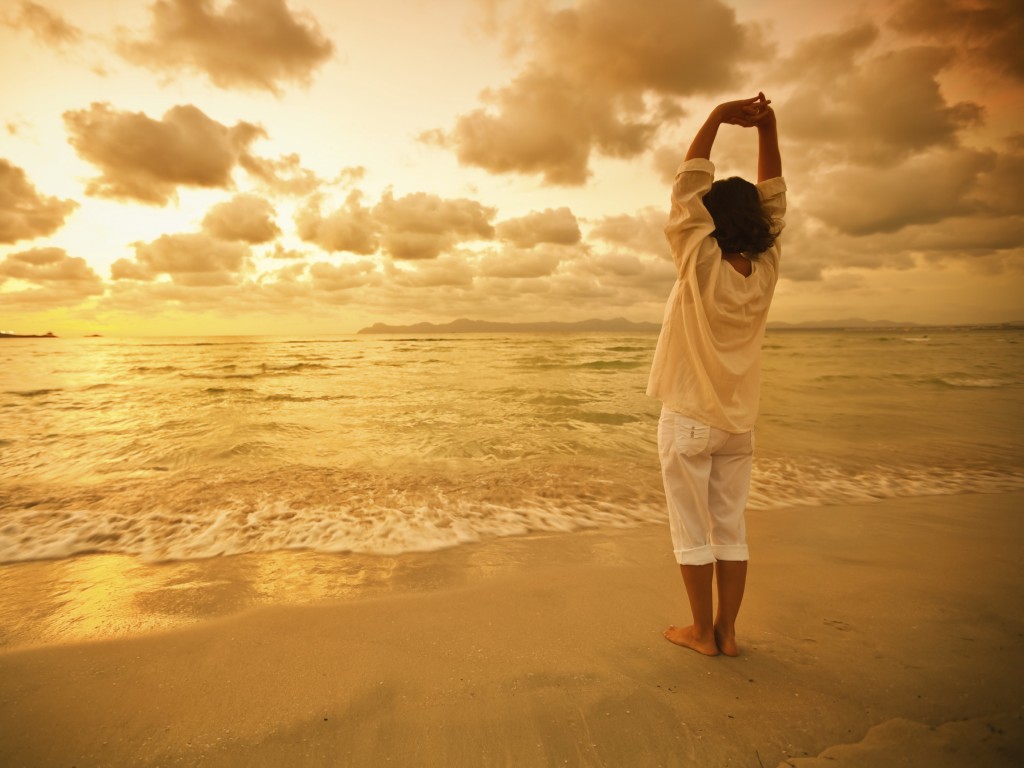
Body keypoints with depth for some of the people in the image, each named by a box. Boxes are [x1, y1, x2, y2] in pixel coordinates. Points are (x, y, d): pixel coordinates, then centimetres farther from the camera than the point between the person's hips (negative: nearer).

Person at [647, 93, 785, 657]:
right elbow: (773, 202, 8)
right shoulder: (765, 271, -3)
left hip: (688, 420, -5)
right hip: (738, 424, 5)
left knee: (693, 531, 6)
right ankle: (726, 632, 23)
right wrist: (767, 128, 4)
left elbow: (687, 191, -9)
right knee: (731, 528, 13)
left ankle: (702, 633, 18)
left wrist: (717, 119, -4)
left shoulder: (703, 267, -15)